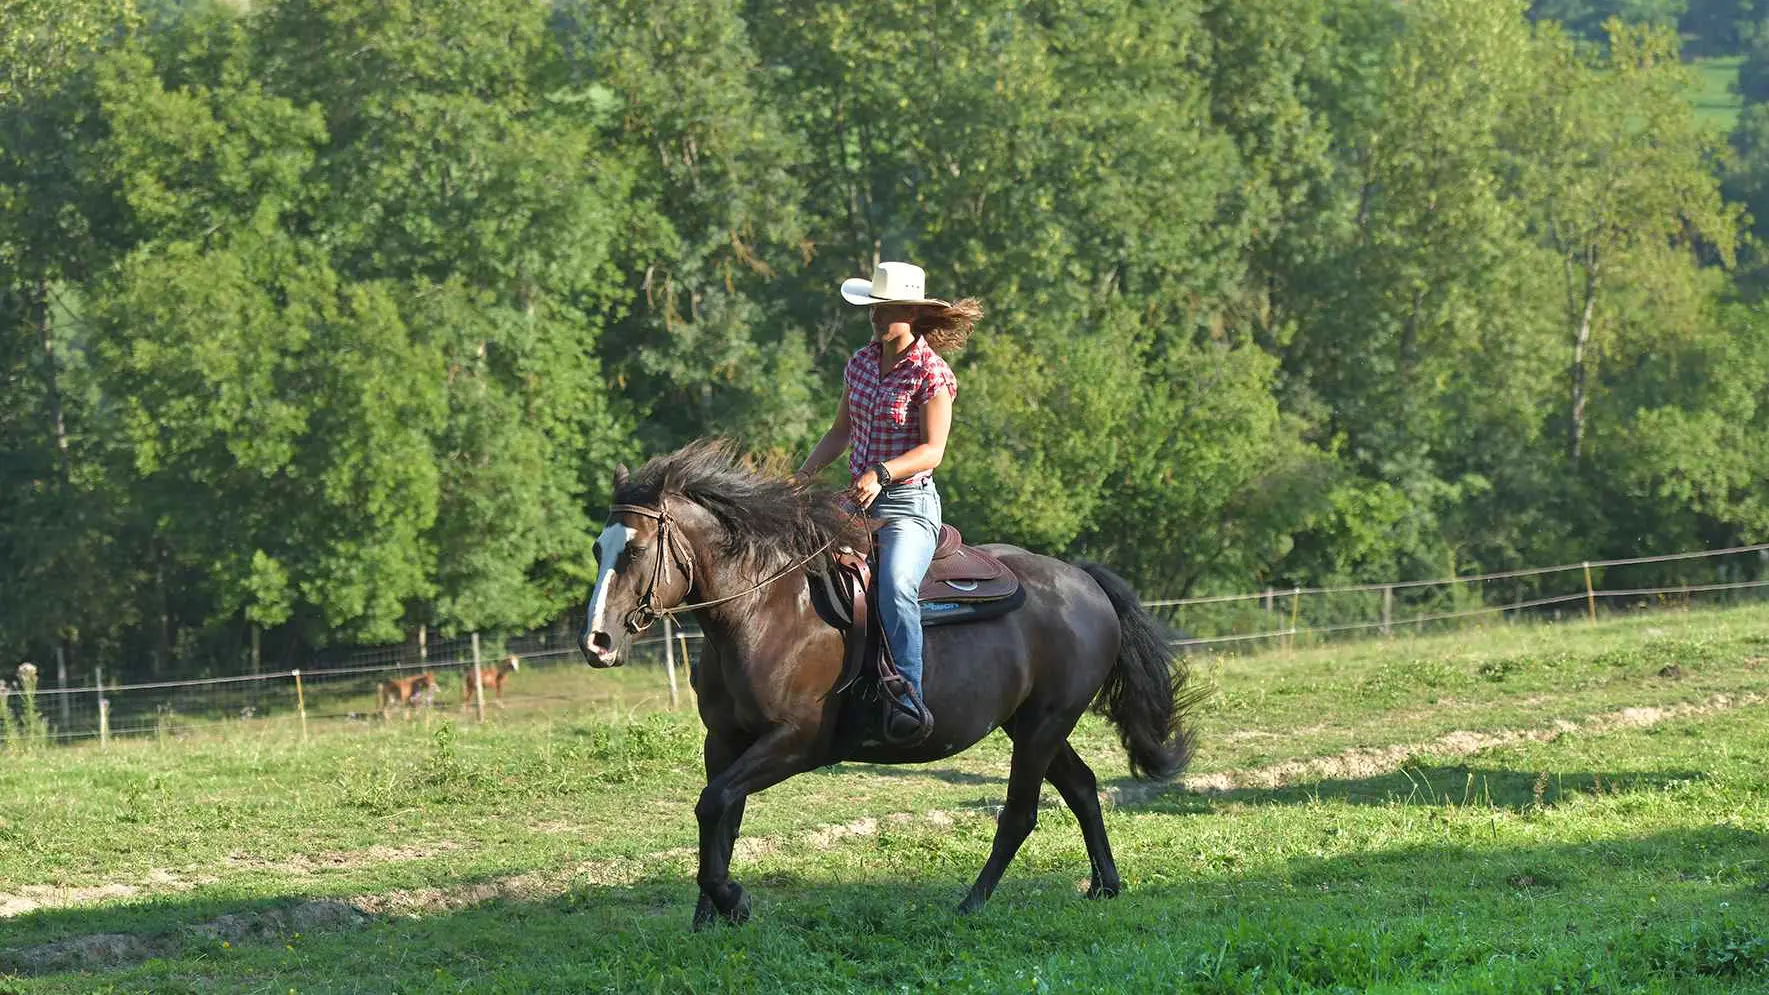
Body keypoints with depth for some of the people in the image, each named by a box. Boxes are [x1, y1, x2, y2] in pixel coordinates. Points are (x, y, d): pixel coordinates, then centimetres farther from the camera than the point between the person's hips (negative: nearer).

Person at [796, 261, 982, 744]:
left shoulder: (931, 374, -9)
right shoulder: (861, 363, 10)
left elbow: (932, 450, -14)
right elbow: (841, 432, 20)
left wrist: (882, 473, -28)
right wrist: (804, 474, 7)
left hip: (909, 503, -7)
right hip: (857, 502, 7)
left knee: (895, 587, -33)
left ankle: (908, 700, -37)